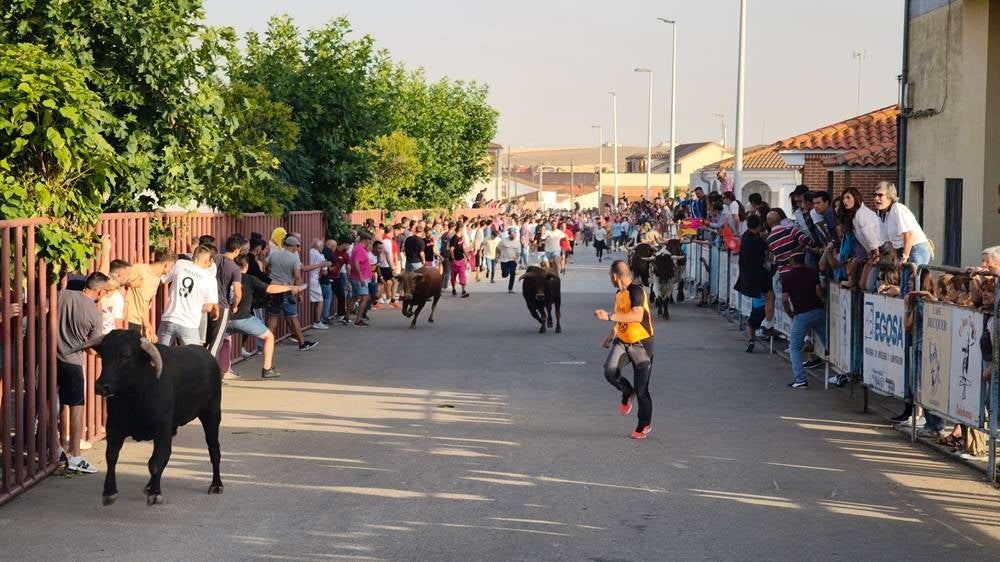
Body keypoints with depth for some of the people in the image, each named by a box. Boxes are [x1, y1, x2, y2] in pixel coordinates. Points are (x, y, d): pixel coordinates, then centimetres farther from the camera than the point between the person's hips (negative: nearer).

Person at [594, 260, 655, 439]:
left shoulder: (636, 291, -21)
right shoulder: (619, 293, 7)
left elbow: (637, 316, -37)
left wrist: (609, 316, -39)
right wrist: (611, 335, 29)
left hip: (641, 344, -7)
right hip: (622, 341, 7)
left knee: (641, 389, 0)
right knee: (610, 371, -21)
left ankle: (644, 424, 21)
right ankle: (627, 394, 9)